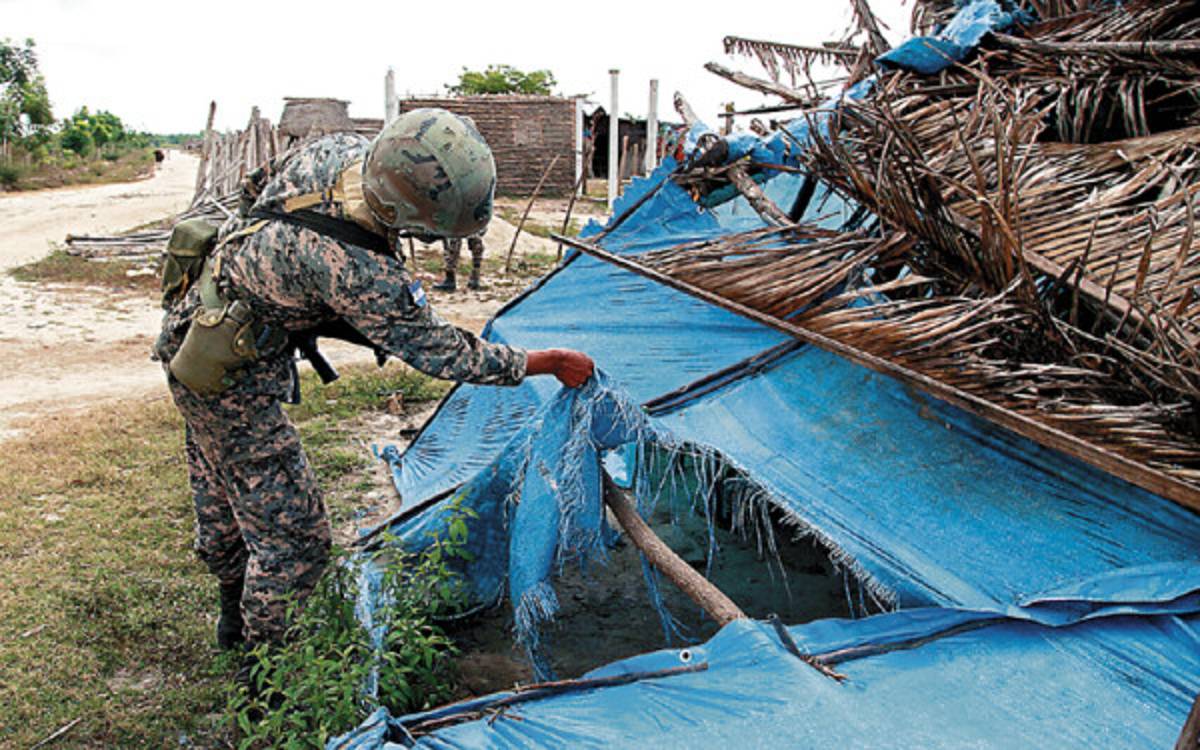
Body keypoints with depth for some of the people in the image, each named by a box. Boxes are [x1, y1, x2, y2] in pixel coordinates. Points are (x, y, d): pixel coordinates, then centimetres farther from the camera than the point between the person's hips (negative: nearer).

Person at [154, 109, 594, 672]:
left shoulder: (341, 149, -14)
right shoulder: (357, 272, -37)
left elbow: (259, 187, 7)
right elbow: (440, 352, -24)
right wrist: (550, 363, -14)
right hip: (230, 382, -9)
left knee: (224, 507, 28)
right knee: (292, 535, 2)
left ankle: (236, 617, 51)